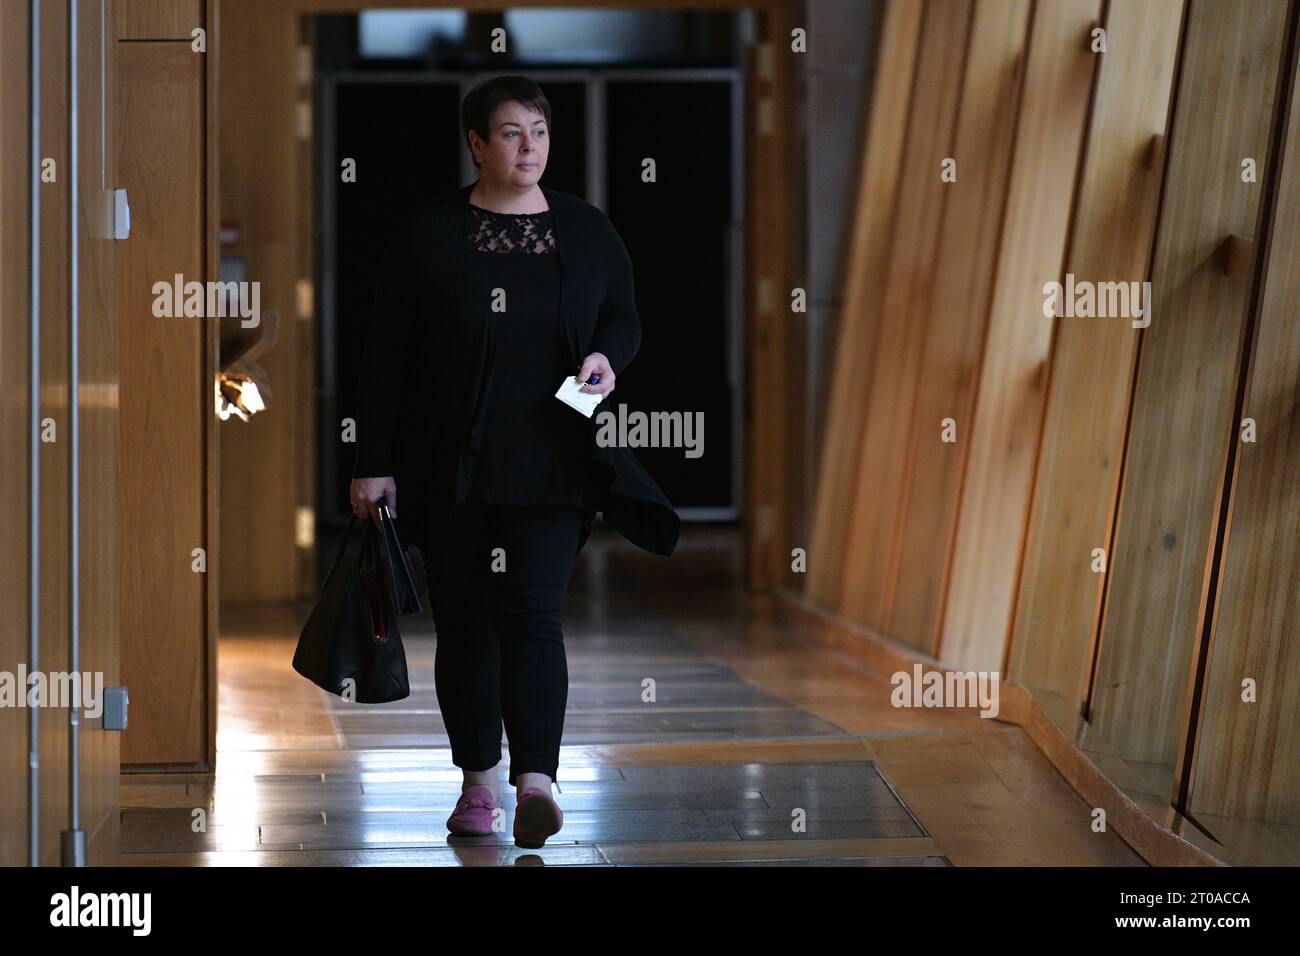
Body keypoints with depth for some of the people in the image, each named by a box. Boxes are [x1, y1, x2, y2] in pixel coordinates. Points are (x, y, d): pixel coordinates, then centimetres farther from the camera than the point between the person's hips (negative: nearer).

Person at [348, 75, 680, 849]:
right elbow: (387, 352, 0)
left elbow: (625, 317, 16)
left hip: (551, 464, 0)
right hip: (451, 465, 0)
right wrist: (373, 462, -4)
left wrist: (607, 355, -8)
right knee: (464, 620, 6)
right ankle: (478, 782, 18)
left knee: (532, 613, -11)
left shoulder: (586, 230, 5)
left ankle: (537, 782, -19)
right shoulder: (429, 233, -1)